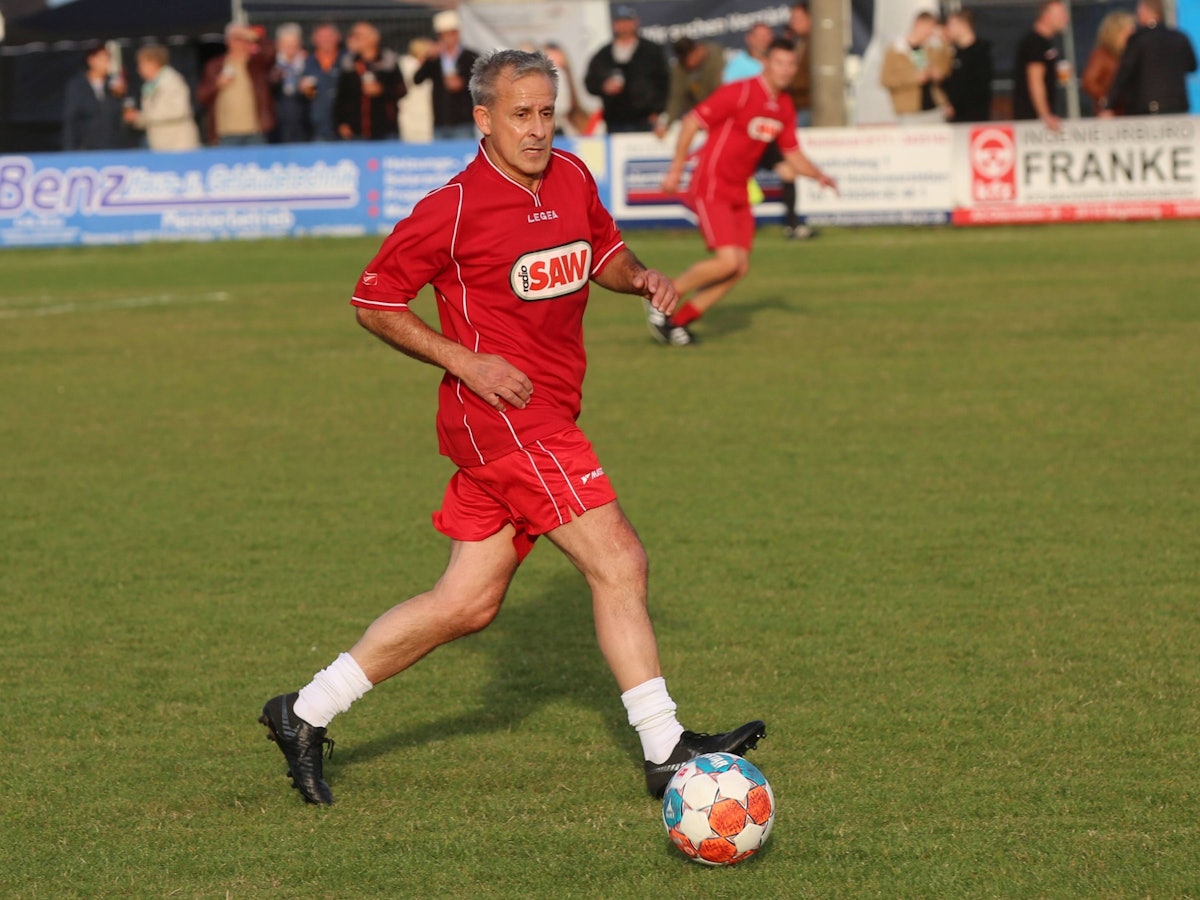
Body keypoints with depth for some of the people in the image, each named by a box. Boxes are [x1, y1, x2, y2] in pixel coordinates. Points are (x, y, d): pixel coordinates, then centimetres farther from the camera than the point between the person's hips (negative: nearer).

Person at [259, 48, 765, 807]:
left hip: (547, 418, 8)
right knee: (619, 560, -13)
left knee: (469, 604, 10)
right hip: (502, 412, -8)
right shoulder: (456, 208, -12)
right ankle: (665, 751, -9)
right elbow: (374, 302, -6)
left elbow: (602, 249, 27)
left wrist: (641, 278, 4)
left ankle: (306, 714, 19)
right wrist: (466, 362, -15)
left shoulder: (572, 179, 8)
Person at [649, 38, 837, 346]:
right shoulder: (739, 93, -16)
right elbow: (692, 122, -13)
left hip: (739, 193, 8)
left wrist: (819, 175, -5)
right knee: (727, 261, -18)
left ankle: (679, 321, 10)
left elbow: (793, 155, 14)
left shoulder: (785, 108, 8)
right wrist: (675, 170, -14)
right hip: (711, 189, -8)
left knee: (740, 267, 0)